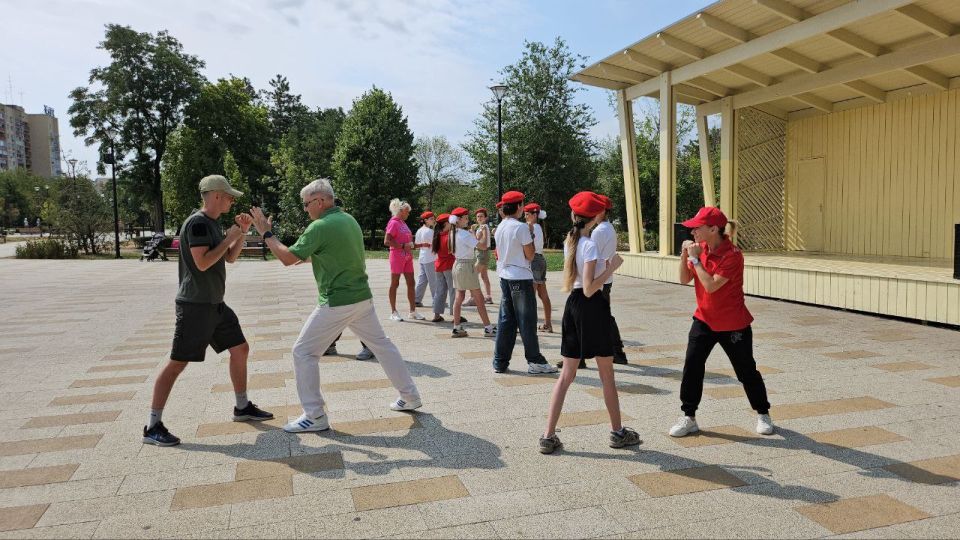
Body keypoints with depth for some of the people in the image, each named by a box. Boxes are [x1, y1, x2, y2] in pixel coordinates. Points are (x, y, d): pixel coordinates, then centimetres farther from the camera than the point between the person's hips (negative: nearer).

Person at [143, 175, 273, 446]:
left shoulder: (213, 224, 14)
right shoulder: (198, 223, -15)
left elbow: (230, 257, 18)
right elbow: (202, 263, -23)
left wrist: (242, 232, 5)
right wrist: (230, 237, -16)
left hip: (215, 304, 10)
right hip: (195, 305, -10)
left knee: (240, 349, 13)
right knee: (178, 363, -7)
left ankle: (242, 408, 27)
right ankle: (153, 427, 0)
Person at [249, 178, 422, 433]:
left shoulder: (320, 226, -15)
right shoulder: (349, 219, 9)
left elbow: (287, 258, -11)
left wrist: (266, 233, -1)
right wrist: (311, 256, 16)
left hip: (336, 304, -8)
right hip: (363, 298, 8)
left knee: (304, 352, 3)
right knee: (382, 344, 18)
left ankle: (315, 416, 5)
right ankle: (410, 396, 25)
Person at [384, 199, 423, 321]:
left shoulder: (403, 223, 15)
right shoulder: (393, 223, -11)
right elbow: (386, 241, -19)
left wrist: (410, 246, 8)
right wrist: (403, 246, -20)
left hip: (407, 257, 8)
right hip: (397, 256, -8)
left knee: (411, 283, 8)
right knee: (395, 284, 0)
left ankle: (413, 311, 15)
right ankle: (393, 312, 7)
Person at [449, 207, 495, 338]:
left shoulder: (453, 233, 9)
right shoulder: (465, 234, -17)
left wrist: (473, 233, 11)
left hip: (457, 265, 9)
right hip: (467, 265, -9)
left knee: (459, 297, 9)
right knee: (479, 298, -2)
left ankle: (457, 328, 10)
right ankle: (488, 328, 3)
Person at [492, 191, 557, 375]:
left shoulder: (499, 228, 9)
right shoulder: (521, 227, -14)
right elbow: (530, 255, -10)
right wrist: (531, 237, 2)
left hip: (505, 277, 7)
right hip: (521, 278, -7)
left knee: (506, 320, 10)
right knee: (527, 321, 0)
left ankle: (500, 362, 12)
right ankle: (534, 361, 7)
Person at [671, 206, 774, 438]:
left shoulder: (732, 255, -22)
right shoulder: (700, 248, 1)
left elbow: (711, 285, -28)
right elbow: (684, 279, 2)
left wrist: (695, 258, -24)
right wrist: (685, 255, -12)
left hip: (733, 325, -5)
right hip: (704, 320, 6)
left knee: (747, 371, 10)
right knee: (691, 367, -3)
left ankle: (763, 414, 31)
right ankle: (689, 418, 7)